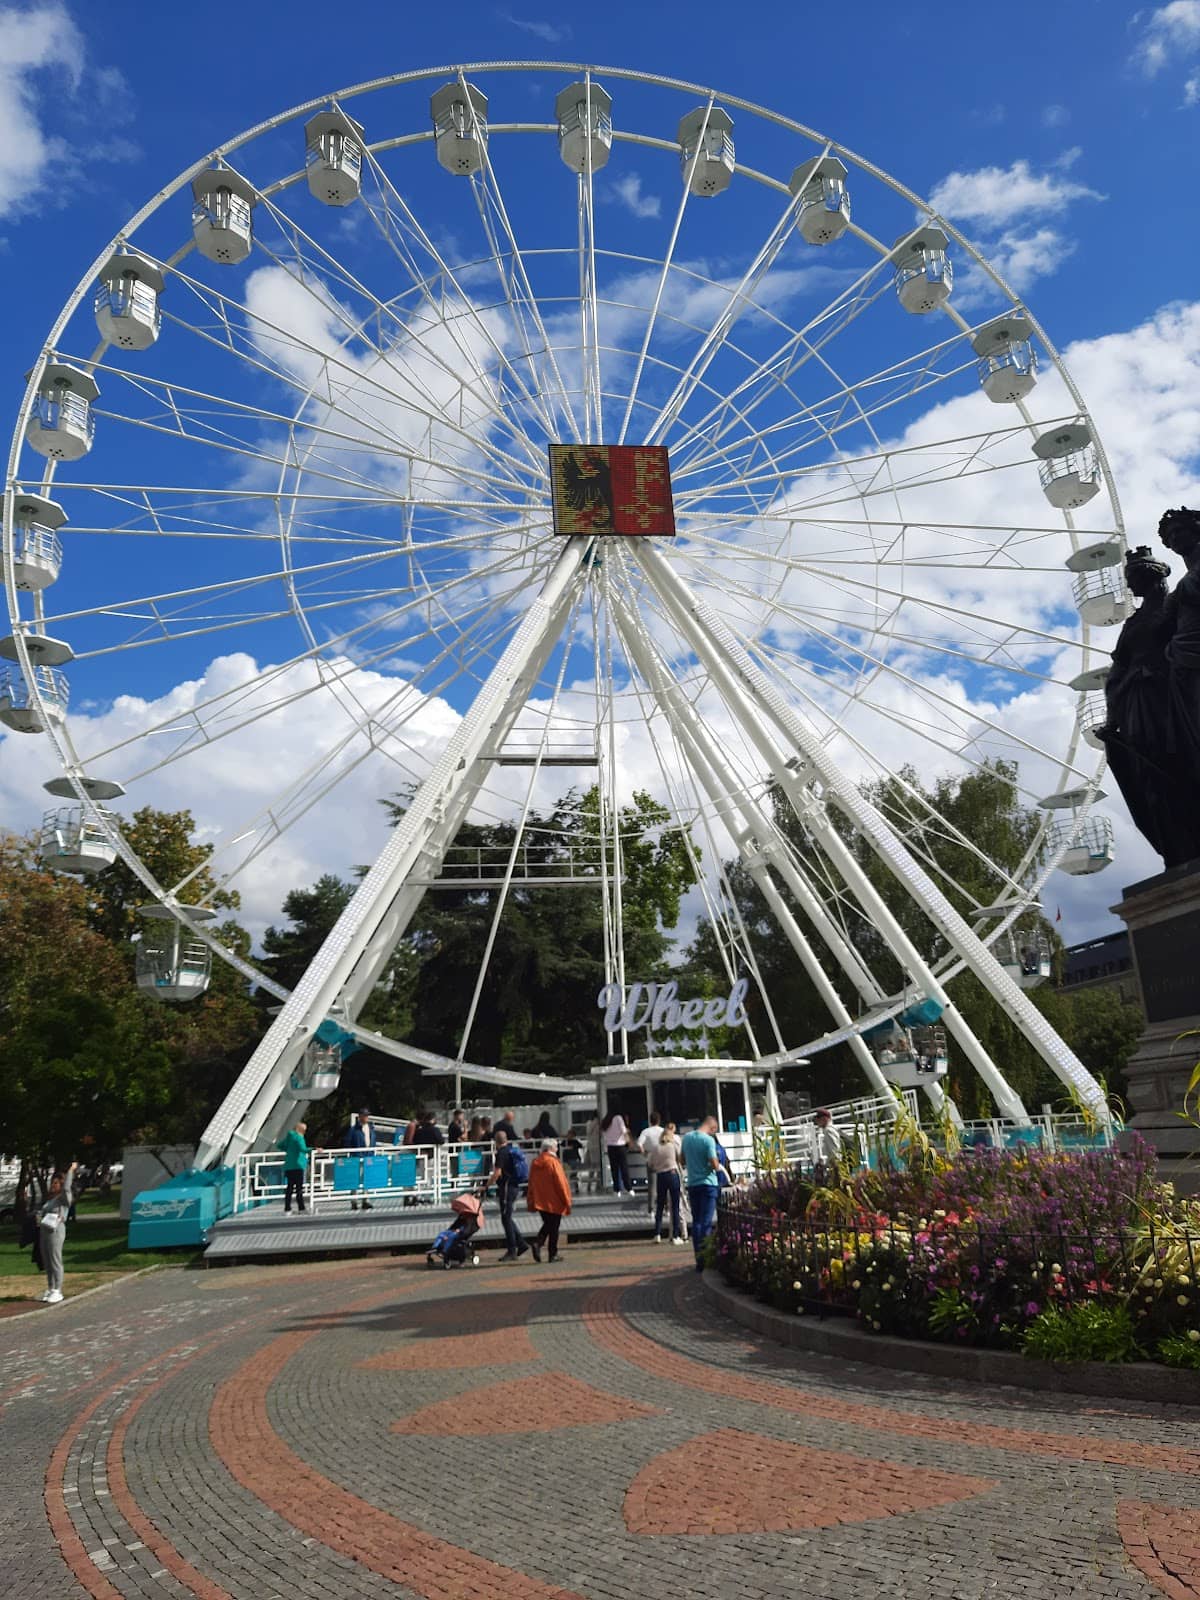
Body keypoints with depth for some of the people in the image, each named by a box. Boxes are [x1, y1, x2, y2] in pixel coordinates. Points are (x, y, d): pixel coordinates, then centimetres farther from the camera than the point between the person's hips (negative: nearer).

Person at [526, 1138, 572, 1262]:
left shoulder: (535, 1162, 4)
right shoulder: (553, 1162, -14)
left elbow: (531, 1183, 9)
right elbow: (560, 1182, -14)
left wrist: (531, 1201, 17)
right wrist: (566, 1201, -6)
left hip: (540, 1201, 6)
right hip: (554, 1201, -5)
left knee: (547, 1224, 19)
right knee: (554, 1227, 6)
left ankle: (537, 1243, -3)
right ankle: (552, 1254, 9)